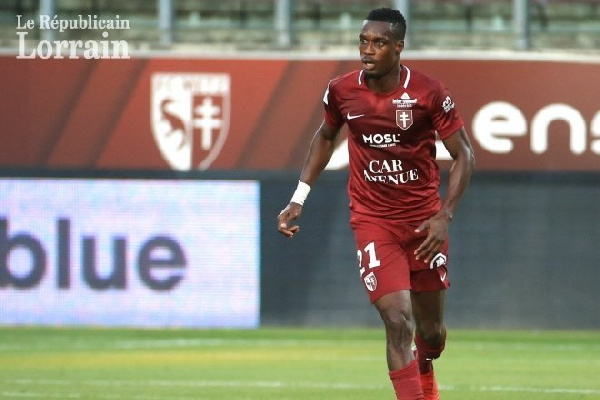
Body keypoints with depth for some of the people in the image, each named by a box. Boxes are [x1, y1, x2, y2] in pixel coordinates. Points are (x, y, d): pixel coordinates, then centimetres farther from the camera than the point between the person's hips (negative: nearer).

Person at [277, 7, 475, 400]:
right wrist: (299, 198, 10)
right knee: (398, 321, -19)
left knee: (431, 330, 13)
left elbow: (464, 154, -6)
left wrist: (445, 217, -16)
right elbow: (326, 137, 14)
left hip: (423, 218, 1)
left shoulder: (428, 92, -13)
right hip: (372, 219, 0)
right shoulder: (342, 91, -7)